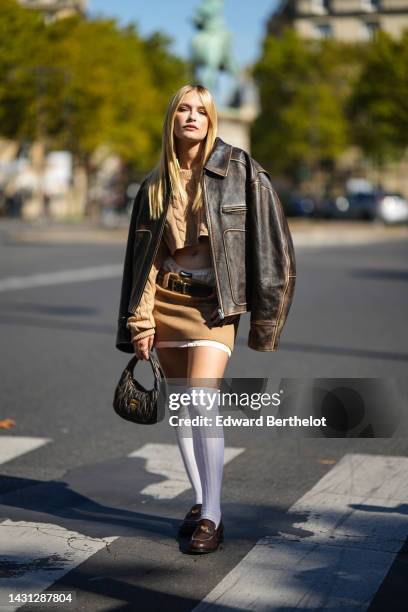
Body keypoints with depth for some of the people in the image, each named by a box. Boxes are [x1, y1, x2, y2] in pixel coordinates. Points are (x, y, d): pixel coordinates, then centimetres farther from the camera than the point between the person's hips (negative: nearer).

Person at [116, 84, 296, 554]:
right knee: (181, 407, 8)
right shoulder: (155, 184, 9)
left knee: (201, 403, -15)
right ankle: (199, 502, 23)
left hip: (213, 302, -4)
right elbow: (141, 255, 11)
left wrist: (265, 315, -5)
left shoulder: (240, 170, -2)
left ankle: (212, 516, -4)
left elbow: (269, 240, -3)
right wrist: (139, 322, 6)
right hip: (167, 299, 4)